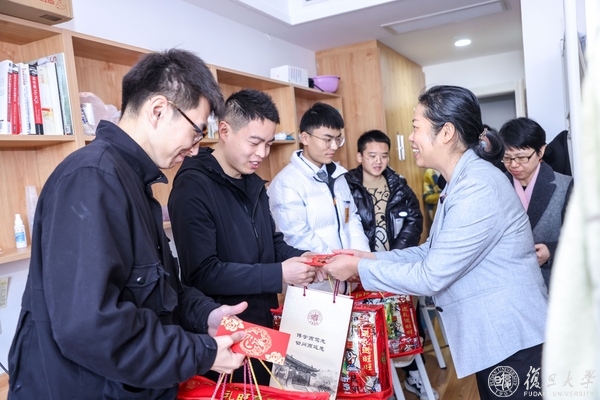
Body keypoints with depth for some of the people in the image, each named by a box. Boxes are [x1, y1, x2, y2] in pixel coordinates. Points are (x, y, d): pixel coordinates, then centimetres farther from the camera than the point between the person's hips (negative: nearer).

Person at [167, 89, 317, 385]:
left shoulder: (253, 183, 7)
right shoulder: (193, 186, -20)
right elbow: (202, 273, -26)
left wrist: (299, 258, -6)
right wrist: (279, 274, -25)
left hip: (263, 323, 8)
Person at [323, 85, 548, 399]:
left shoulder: (478, 189, -25)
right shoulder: (461, 182, 9)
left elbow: (431, 276, -24)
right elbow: (432, 252, 10)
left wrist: (360, 267, -15)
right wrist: (372, 257, 1)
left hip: (513, 343, -9)